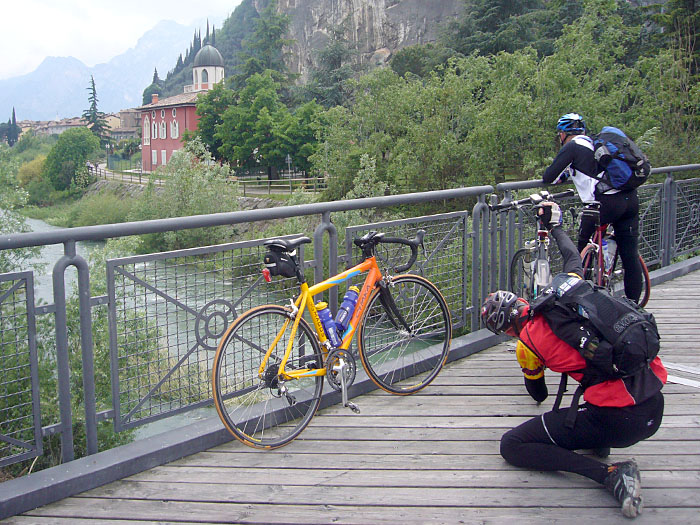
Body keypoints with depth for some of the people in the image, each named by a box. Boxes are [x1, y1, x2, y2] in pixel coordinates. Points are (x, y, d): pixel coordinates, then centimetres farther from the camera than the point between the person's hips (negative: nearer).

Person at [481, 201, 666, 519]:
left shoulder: (527, 344, -4)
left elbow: (538, 394, 16)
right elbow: (573, 257, 31)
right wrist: (554, 226, 50)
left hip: (616, 421, -7)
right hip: (656, 409, 7)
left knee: (511, 446, 1)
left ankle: (610, 475, -12)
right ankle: (598, 441, 26)